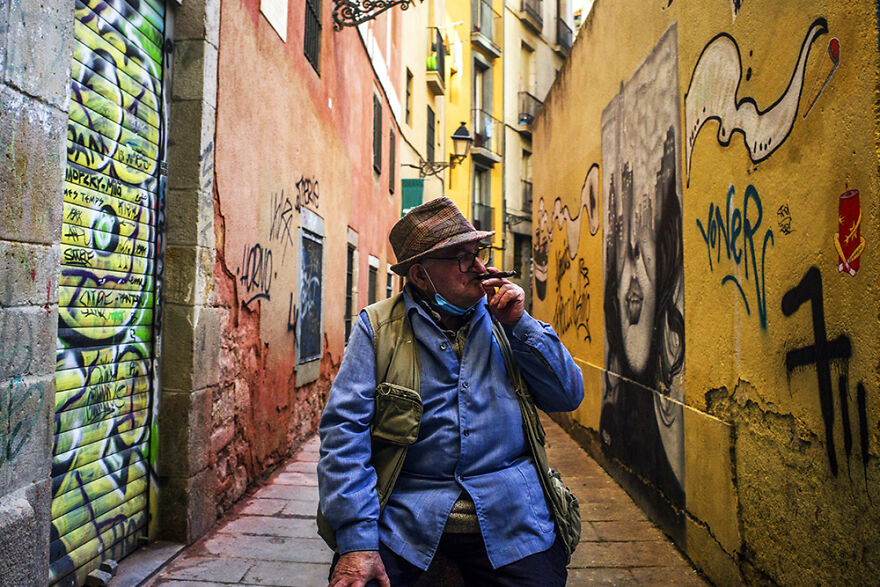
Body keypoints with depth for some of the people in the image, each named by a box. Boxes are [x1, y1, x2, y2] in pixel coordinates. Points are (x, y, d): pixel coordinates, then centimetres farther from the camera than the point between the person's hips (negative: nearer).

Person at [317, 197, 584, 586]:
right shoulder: (376, 327, -1)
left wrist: (518, 324, -5)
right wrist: (357, 539, -15)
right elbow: (346, 425, -7)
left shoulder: (504, 320, 8)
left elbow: (569, 396, 6)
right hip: (404, 518, -2)